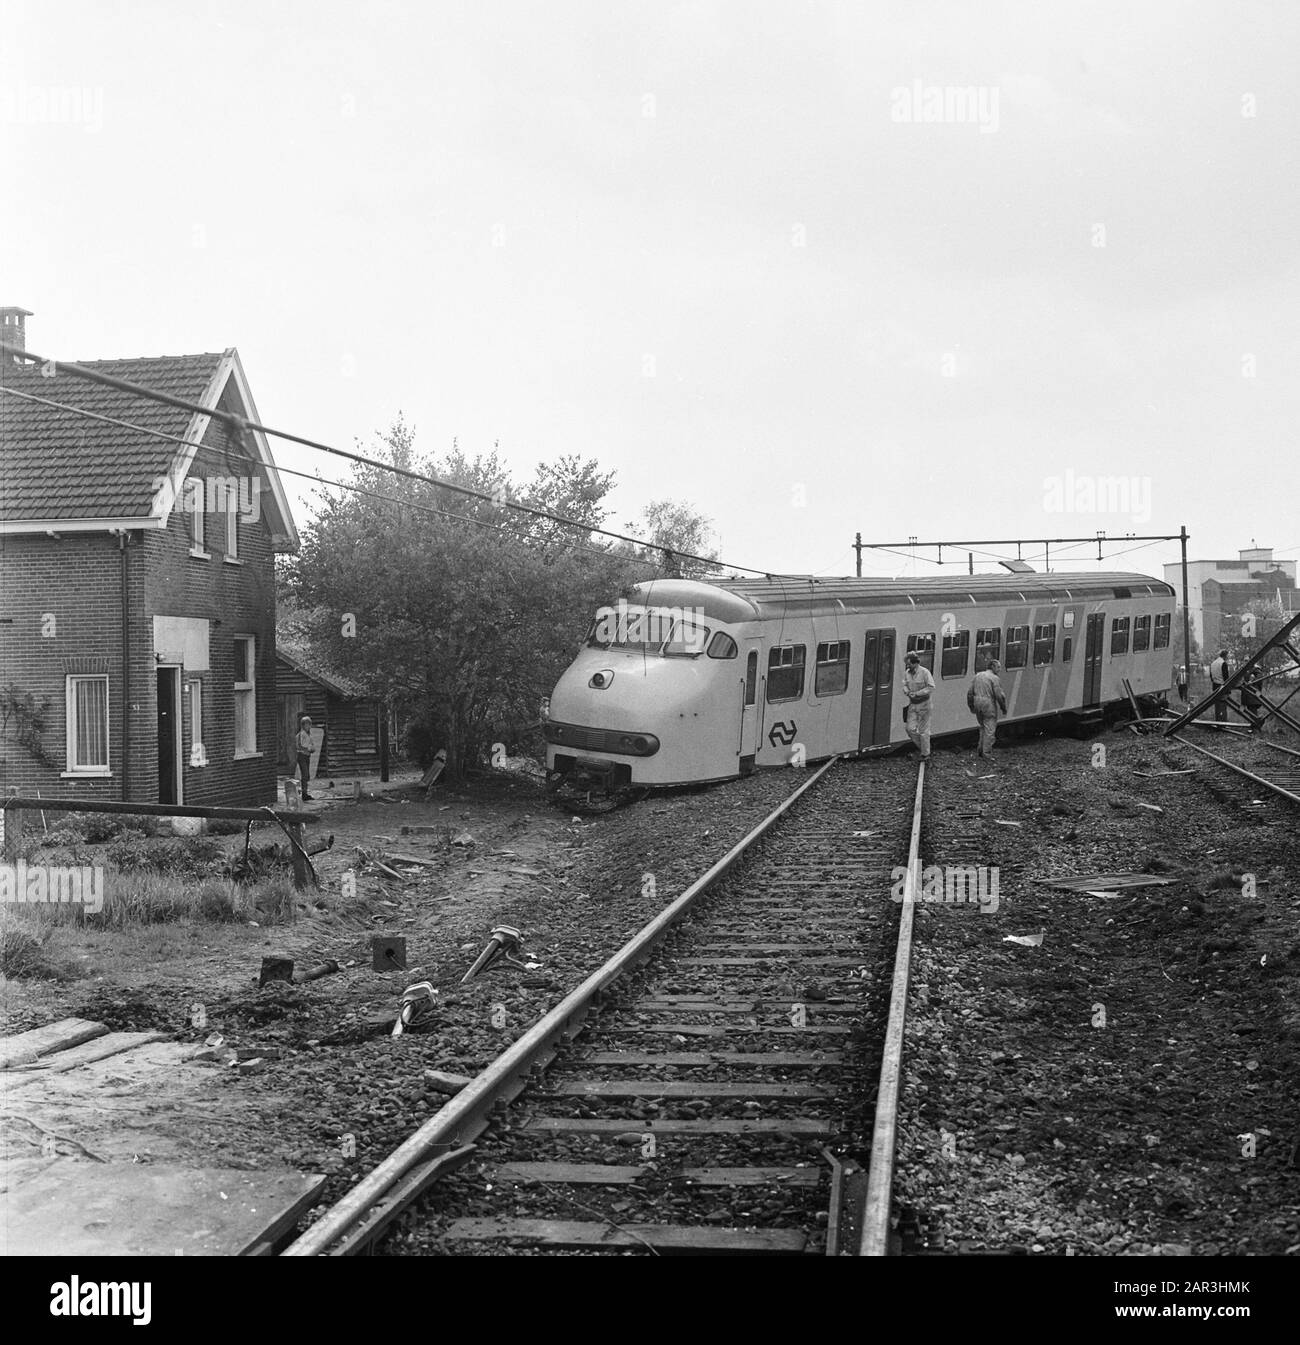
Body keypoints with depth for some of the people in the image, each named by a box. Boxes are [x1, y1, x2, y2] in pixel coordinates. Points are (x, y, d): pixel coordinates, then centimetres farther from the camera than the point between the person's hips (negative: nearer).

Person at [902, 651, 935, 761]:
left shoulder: (925, 672, -17)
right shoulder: (907, 672, 1)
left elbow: (931, 688, -16)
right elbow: (905, 685, 13)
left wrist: (917, 693, -20)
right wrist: (908, 692, -9)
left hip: (923, 705, -5)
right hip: (912, 704, 5)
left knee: (923, 730, 1)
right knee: (910, 729, 1)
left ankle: (925, 754, 13)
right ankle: (921, 746, 24)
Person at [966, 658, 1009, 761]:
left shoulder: (978, 676, 10)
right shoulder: (994, 678, -11)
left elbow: (970, 693, 13)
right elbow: (999, 695, -15)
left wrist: (971, 707, 21)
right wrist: (1004, 708, -4)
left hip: (978, 705, 7)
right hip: (989, 706, -7)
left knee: (983, 727, 22)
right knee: (989, 730, 0)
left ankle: (981, 750, 25)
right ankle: (987, 754, 0)